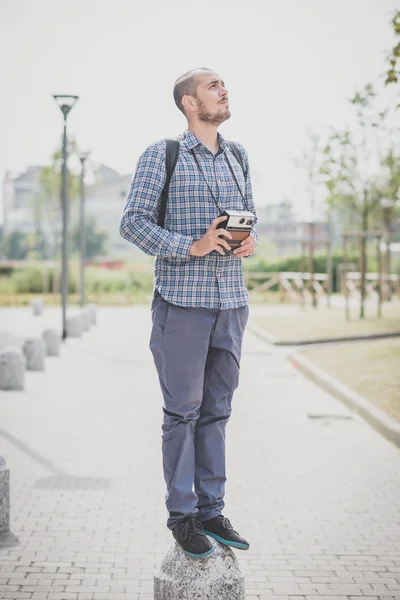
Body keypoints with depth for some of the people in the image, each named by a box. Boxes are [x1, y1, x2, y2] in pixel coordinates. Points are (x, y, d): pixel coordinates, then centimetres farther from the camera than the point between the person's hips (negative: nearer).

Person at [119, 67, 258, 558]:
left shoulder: (238, 157, 14)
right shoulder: (161, 156, -3)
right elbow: (132, 222, -7)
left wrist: (251, 241, -2)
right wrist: (191, 248, -18)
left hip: (231, 302, 5)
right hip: (182, 303, -5)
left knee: (216, 409, 10)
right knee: (182, 410, 1)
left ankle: (211, 509, 19)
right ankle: (181, 514, 12)